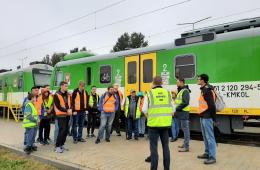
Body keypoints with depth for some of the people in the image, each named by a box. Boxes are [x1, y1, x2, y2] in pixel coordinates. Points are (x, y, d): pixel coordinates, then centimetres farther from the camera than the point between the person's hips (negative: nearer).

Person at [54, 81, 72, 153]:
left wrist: (70, 110, -7)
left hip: (67, 115, 7)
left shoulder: (68, 95, 12)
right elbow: (58, 106, -14)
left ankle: (62, 145, 22)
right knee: (62, 130, -10)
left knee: (66, 130, 9)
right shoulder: (57, 95, -8)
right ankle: (57, 146, 1)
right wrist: (67, 111, -19)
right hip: (61, 115, -6)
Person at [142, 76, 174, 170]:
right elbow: (173, 109, 7)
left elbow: (144, 110, -5)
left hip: (153, 124, -3)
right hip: (165, 124, 3)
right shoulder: (168, 93, 4)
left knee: (154, 147, 6)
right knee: (165, 146, 14)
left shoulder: (150, 93, -5)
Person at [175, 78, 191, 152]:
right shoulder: (180, 91, 17)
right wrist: (177, 109, 7)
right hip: (180, 113, 10)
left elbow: (186, 102, -23)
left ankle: (186, 147, 1)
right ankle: (185, 144, 27)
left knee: (185, 129, -5)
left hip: (184, 113, -10)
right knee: (184, 129, 16)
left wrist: (177, 108, -17)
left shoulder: (185, 91, -13)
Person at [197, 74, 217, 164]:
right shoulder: (203, 89, 14)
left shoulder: (207, 90, -17)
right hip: (203, 116, 10)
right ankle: (207, 153, 29)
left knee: (210, 137, -3)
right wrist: (202, 115, 16)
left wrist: (213, 118, -19)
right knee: (205, 136, 17)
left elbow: (211, 105, -21)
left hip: (207, 117, -10)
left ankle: (212, 157, 4)